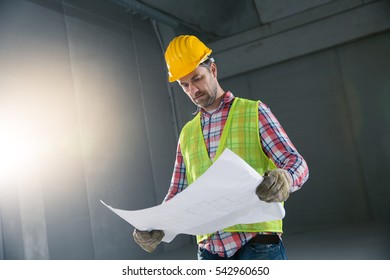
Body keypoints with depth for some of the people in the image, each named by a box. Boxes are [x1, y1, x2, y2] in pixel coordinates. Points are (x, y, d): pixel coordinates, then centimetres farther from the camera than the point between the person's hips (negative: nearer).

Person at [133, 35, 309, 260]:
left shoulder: (254, 111, 3)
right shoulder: (187, 134, 16)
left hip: (257, 242, -4)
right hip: (210, 248, 4)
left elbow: (296, 162, -3)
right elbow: (178, 192, 17)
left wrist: (285, 179, -27)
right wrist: (156, 226, -2)